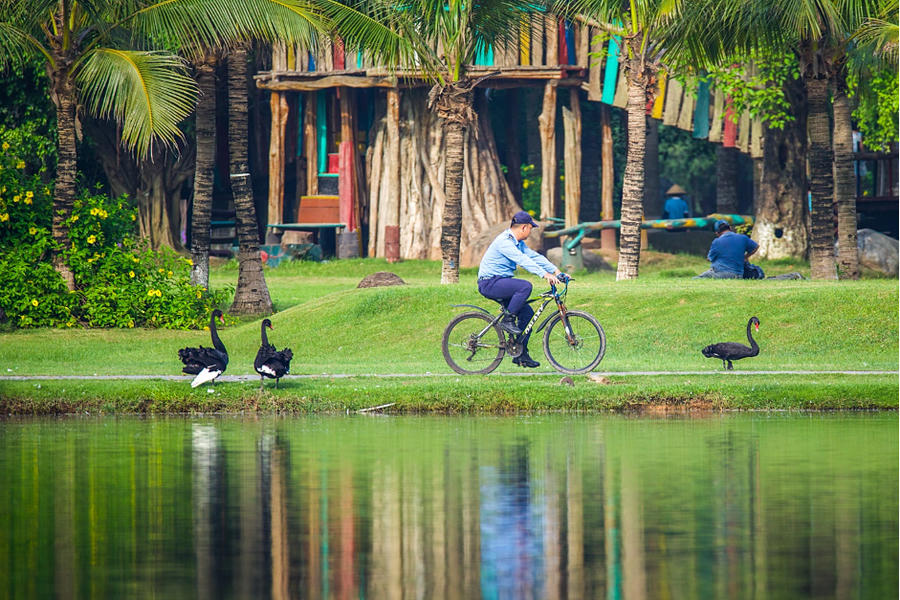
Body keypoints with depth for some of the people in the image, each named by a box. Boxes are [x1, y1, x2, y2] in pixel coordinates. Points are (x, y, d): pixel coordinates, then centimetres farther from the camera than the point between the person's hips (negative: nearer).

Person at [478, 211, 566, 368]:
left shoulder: (518, 243, 13)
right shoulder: (504, 241, -20)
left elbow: (534, 257, 13)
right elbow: (522, 260, -30)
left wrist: (557, 272, 4)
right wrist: (545, 275, -37)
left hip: (500, 283, 10)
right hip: (490, 283, -10)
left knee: (527, 313, 3)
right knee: (525, 286, -30)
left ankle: (521, 355, 7)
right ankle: (508, 320, -16)